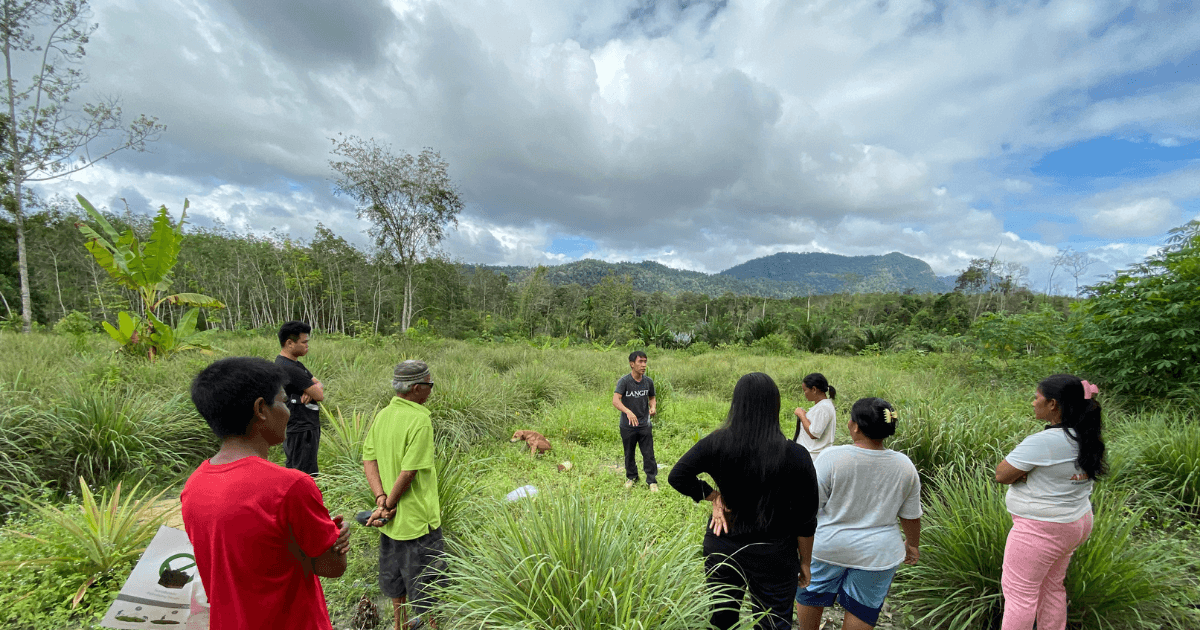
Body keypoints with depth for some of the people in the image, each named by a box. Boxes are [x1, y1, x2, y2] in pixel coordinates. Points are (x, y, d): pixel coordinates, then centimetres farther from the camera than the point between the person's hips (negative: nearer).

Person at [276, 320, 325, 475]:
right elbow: (319, 395, -21)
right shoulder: (288, 368, -21)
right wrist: (315, 389, 3)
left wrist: (312, 389, -11)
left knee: (293, 473, 20)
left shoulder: (295, 363, 11)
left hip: (308, 427, 10)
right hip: (301, 431, -10)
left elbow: (320, 385, 12)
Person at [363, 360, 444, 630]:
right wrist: (388, 505, -12)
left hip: (392, 517, 8)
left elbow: (368, 460, -1)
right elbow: (408, 472, -25)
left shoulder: (382, 415, 0)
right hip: (417, 516, -8)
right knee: (427, 577, 12)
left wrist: (381, 499, -7)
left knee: (394, 570, 25)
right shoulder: (420, 421, -25)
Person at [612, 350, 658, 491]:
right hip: (627, 426, -2)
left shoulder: (648, 381, -1)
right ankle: (631, 477, 34)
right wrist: (628, 412, -44)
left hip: (645, 424, 2)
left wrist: (653, 407, -7)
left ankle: (652, 480, 16)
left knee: (648, 454, 1)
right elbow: (615, 400, -27)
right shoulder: (624, 381, -15)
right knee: (629, 454, 14)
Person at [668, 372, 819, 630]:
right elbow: (805, 521, -8)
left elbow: (677, 476, -13)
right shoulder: (796, 456, -16)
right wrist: (804, 562, 6)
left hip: (722, 549, 2)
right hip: (773, 559, -1)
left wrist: (714, 497, -6)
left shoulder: (716, 443, -14)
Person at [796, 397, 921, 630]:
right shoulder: (904, 465, -7)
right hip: (877, 554, 3)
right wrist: (913, 544, 22)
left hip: (827, 547, -3)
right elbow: (911, 516, 4)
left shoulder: (832, 457, -20)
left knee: (810, 595, 20)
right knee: (861, 610, 17)